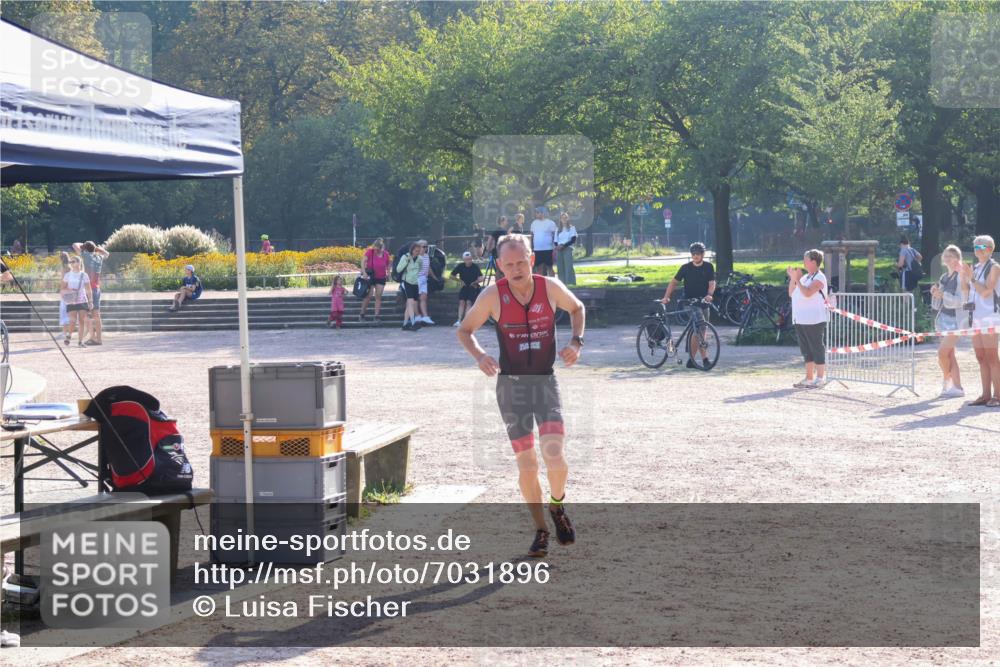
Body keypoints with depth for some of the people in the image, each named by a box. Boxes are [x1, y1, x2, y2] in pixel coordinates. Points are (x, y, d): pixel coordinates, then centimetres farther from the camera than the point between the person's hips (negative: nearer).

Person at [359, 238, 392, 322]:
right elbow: (363, 261, -19)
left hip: (381, 278, 2)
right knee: (368, 296, -4)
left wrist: (388, 272, 4)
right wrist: (364, 272, -29)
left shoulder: (386, 254, -3)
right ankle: (362, 314, 7)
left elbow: (389, 263, 14)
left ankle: (377, 315, 5)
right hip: (370, 277, -2)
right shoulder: (370, 251, -11)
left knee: (378, 296, 2)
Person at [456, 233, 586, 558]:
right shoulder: (493, 295, -9)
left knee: (554, 457, -16)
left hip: (546, 381, 0)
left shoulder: (551, 288, -6)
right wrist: (479, 355, -15)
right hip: (512, 385, 0)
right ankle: (540, 530, 19)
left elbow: (576, 308, 15)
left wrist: (577, 341, -1)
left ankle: (557, 504, 15)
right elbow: (464, 330, 4)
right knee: (526, 465, 1)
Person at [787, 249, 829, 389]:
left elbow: (807, 292, -24)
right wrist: (792, 278, 3)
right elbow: (791, 293, 15)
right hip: (800, 320, 9)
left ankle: (820, 379, -1)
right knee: (806, 351, 12)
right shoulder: (805, 277, 17)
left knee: (817, 349, -4)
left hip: (814, 320, -9)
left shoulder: (819, 277, -9)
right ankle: (809, 378, 18)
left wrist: (797, 279, -17)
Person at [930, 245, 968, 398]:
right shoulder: (944, 277, 14)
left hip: (955, 319, -8)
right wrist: (935, 293, -1)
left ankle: (947, 381, 2)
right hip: (944, 317, 8)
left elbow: (962, 300, -17)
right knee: (950, 354, 6)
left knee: (942, 352, -13)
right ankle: (957, 387, 10)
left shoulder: (960, 277, -8)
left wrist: (943, 295, -24)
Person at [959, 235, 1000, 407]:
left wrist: (972, 278, -15)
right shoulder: (975, 268, 17)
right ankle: (986, 395, 9)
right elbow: (966, 292, 15)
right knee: (981, 358, 6)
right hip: (977, 316, 8)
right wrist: (963, 276, 4)